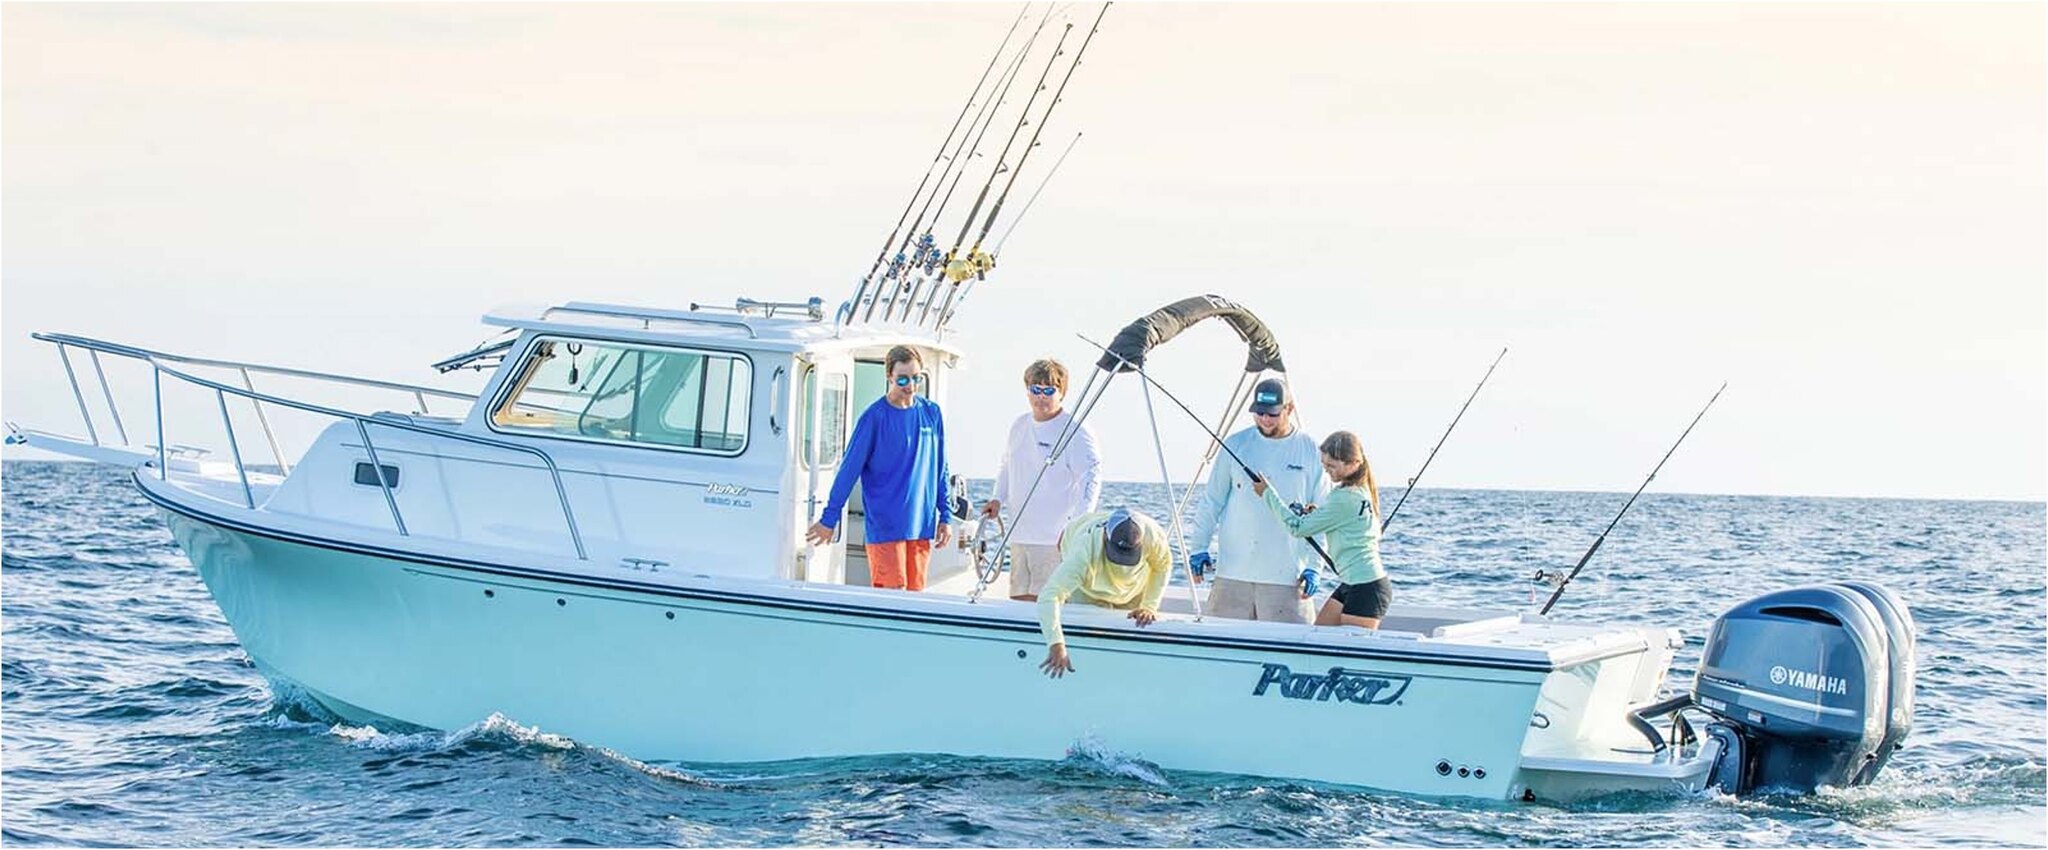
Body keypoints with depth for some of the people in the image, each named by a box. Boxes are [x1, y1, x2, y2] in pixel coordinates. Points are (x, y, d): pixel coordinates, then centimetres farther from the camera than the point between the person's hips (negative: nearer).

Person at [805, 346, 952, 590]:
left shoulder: (931, 413, 8)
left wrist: (944, 516, 13)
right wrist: (829, 519, -3)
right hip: (885, 526, -5)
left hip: (921, 525, 5)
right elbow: (849, 469, -4)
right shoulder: (874, 417, -6)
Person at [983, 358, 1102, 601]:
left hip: (1055, 541, -7)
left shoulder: (1076, 432, -8)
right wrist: (998, 499, 14)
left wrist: (1076, 525, -26)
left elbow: (1092, 478, -15)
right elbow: (1006, 466, 30)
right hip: (1019, 535, 7)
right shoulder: (1019, 426, 14)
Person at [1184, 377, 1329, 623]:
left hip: (1286, 576, -2)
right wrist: (1199, 546, 5)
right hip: (1233, 574, 2)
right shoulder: (1236, 445, 6)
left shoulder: (1310, 452, 2)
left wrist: (1313, 566, -3)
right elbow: (1212, 500, 12)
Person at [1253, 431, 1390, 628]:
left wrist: (1267, 493, -5)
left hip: (1367, 589, -11)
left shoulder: (1346, 499, -19)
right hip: (1351, 584, 11)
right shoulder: (1362, 492, 11)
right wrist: (1316, 515, 7)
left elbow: (1298, 528, -15)